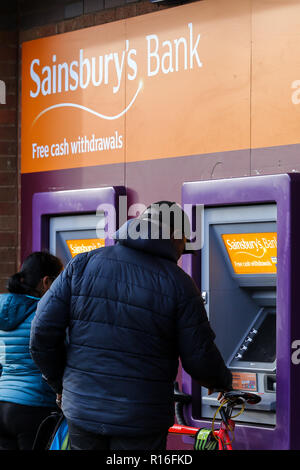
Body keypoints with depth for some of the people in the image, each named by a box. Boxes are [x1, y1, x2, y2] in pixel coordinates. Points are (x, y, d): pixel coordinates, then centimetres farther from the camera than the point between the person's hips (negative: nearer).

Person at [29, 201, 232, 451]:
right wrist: (223, 381, 17)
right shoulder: (178, 283, -8)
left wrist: (60, 383, 15)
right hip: (140, 420, -3)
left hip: (82, 409, 3)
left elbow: (42, 332, 0)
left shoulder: (84, 263, 0)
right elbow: (199, 359, -5)